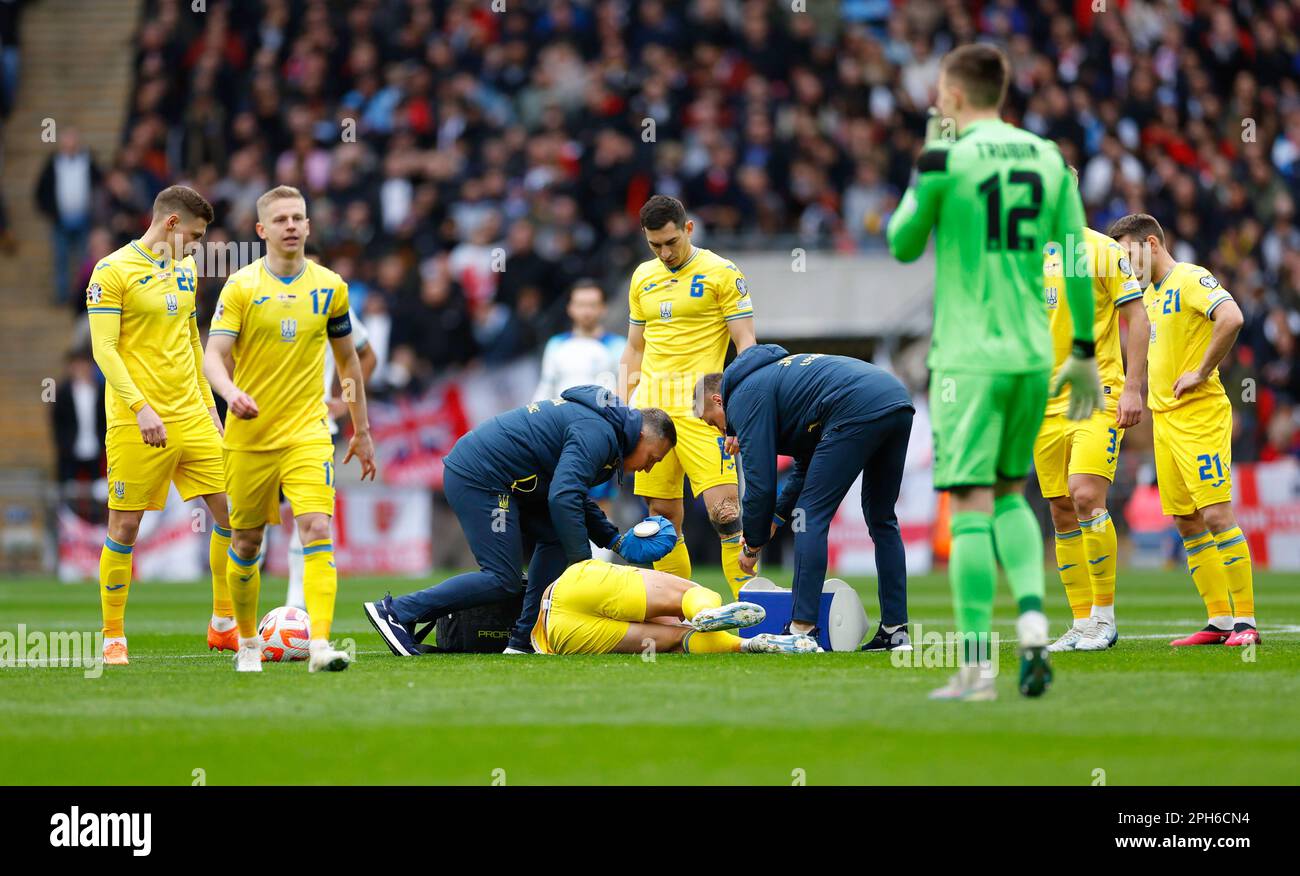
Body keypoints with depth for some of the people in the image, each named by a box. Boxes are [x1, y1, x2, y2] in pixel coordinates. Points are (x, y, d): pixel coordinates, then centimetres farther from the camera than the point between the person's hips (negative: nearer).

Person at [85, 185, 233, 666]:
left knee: (232, 513, 3)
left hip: (191, 416, 7)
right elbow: (104, 348, -14)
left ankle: (224, 626, 14)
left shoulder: (185, 270, 15)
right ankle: (113, 638, 7)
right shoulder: (113, 272, -8)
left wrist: (208, 404, 20)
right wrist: (140, 407, -22)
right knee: (125, 526, -3)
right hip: (136, 423, -7)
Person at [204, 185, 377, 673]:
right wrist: (232, 393, -33)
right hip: (250, 435, 0)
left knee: (317, 531, -18)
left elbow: (347, 360, 16)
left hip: (307, 432, 0)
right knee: (246, 542, 9)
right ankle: (248, 643, 29)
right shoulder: (241, 286, -3)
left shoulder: (330, 287, 5)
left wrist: (361, 430, 18)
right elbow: (213, 355, -12)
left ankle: (320, 645, -25)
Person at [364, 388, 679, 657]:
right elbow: (563, 499, -26)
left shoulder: (594, 424, 21)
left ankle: (524, 640, 10)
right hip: (481, 479, -11)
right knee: (503, 581, -11)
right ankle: (397, 612, -12)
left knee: (554, 538, 12)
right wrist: (583, 563, -19)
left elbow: (574, 495, 30)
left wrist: (616, 541, 19)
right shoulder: (597, 434, -14)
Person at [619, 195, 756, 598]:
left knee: (724, 511, -15)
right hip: (650, 408, 5)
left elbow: (746, 345, -3)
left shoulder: (722, 273, -1)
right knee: (663, 514, 4)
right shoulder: (642, 277, 15)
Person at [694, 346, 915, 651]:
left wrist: (752, 546, 14)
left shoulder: (744, 397, 6)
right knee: (882, 521, 19)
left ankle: (803, 629, -5)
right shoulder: (769, 372, 34)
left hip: (858, 410, -9)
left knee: (811, 517, -1)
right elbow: (807, 465, 38)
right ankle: (895, 632, 17)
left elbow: (760, 482, 2)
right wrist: (775, 519, 34)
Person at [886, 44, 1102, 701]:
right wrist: (1084, 352, 15)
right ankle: (1032, 620, -2)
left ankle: (976, 666, -7)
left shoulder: (947, 161, -8)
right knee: (1009, 493, 19)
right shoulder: (1047, 158, 8)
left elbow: (902, 246, 5)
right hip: (1033, 352, 5)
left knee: (971, 504, -4)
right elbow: (1077, 261, 8)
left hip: (968, 356, -5)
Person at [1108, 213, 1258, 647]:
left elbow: (1231, 318, -27)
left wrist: (1202, 372, -20)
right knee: (1186, 523, 6)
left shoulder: (1191, 279, -10)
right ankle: (1220, 620, 8)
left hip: (1200, 414, -9)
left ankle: (1246, 620, -11)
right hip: (1163, 417, 9)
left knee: (1216, 514, -13)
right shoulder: (1151, 293, 18)